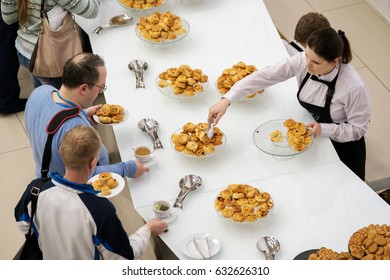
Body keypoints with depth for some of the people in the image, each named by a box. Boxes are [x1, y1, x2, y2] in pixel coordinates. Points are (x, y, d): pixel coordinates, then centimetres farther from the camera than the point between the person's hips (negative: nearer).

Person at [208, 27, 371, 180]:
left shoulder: (354, 88, -34)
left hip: (343, 147, -4)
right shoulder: (303, 62, -23)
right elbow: (264, 76, -24)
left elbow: (357, 129, -20)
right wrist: (226, 100, -32)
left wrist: (324, 129, -34)